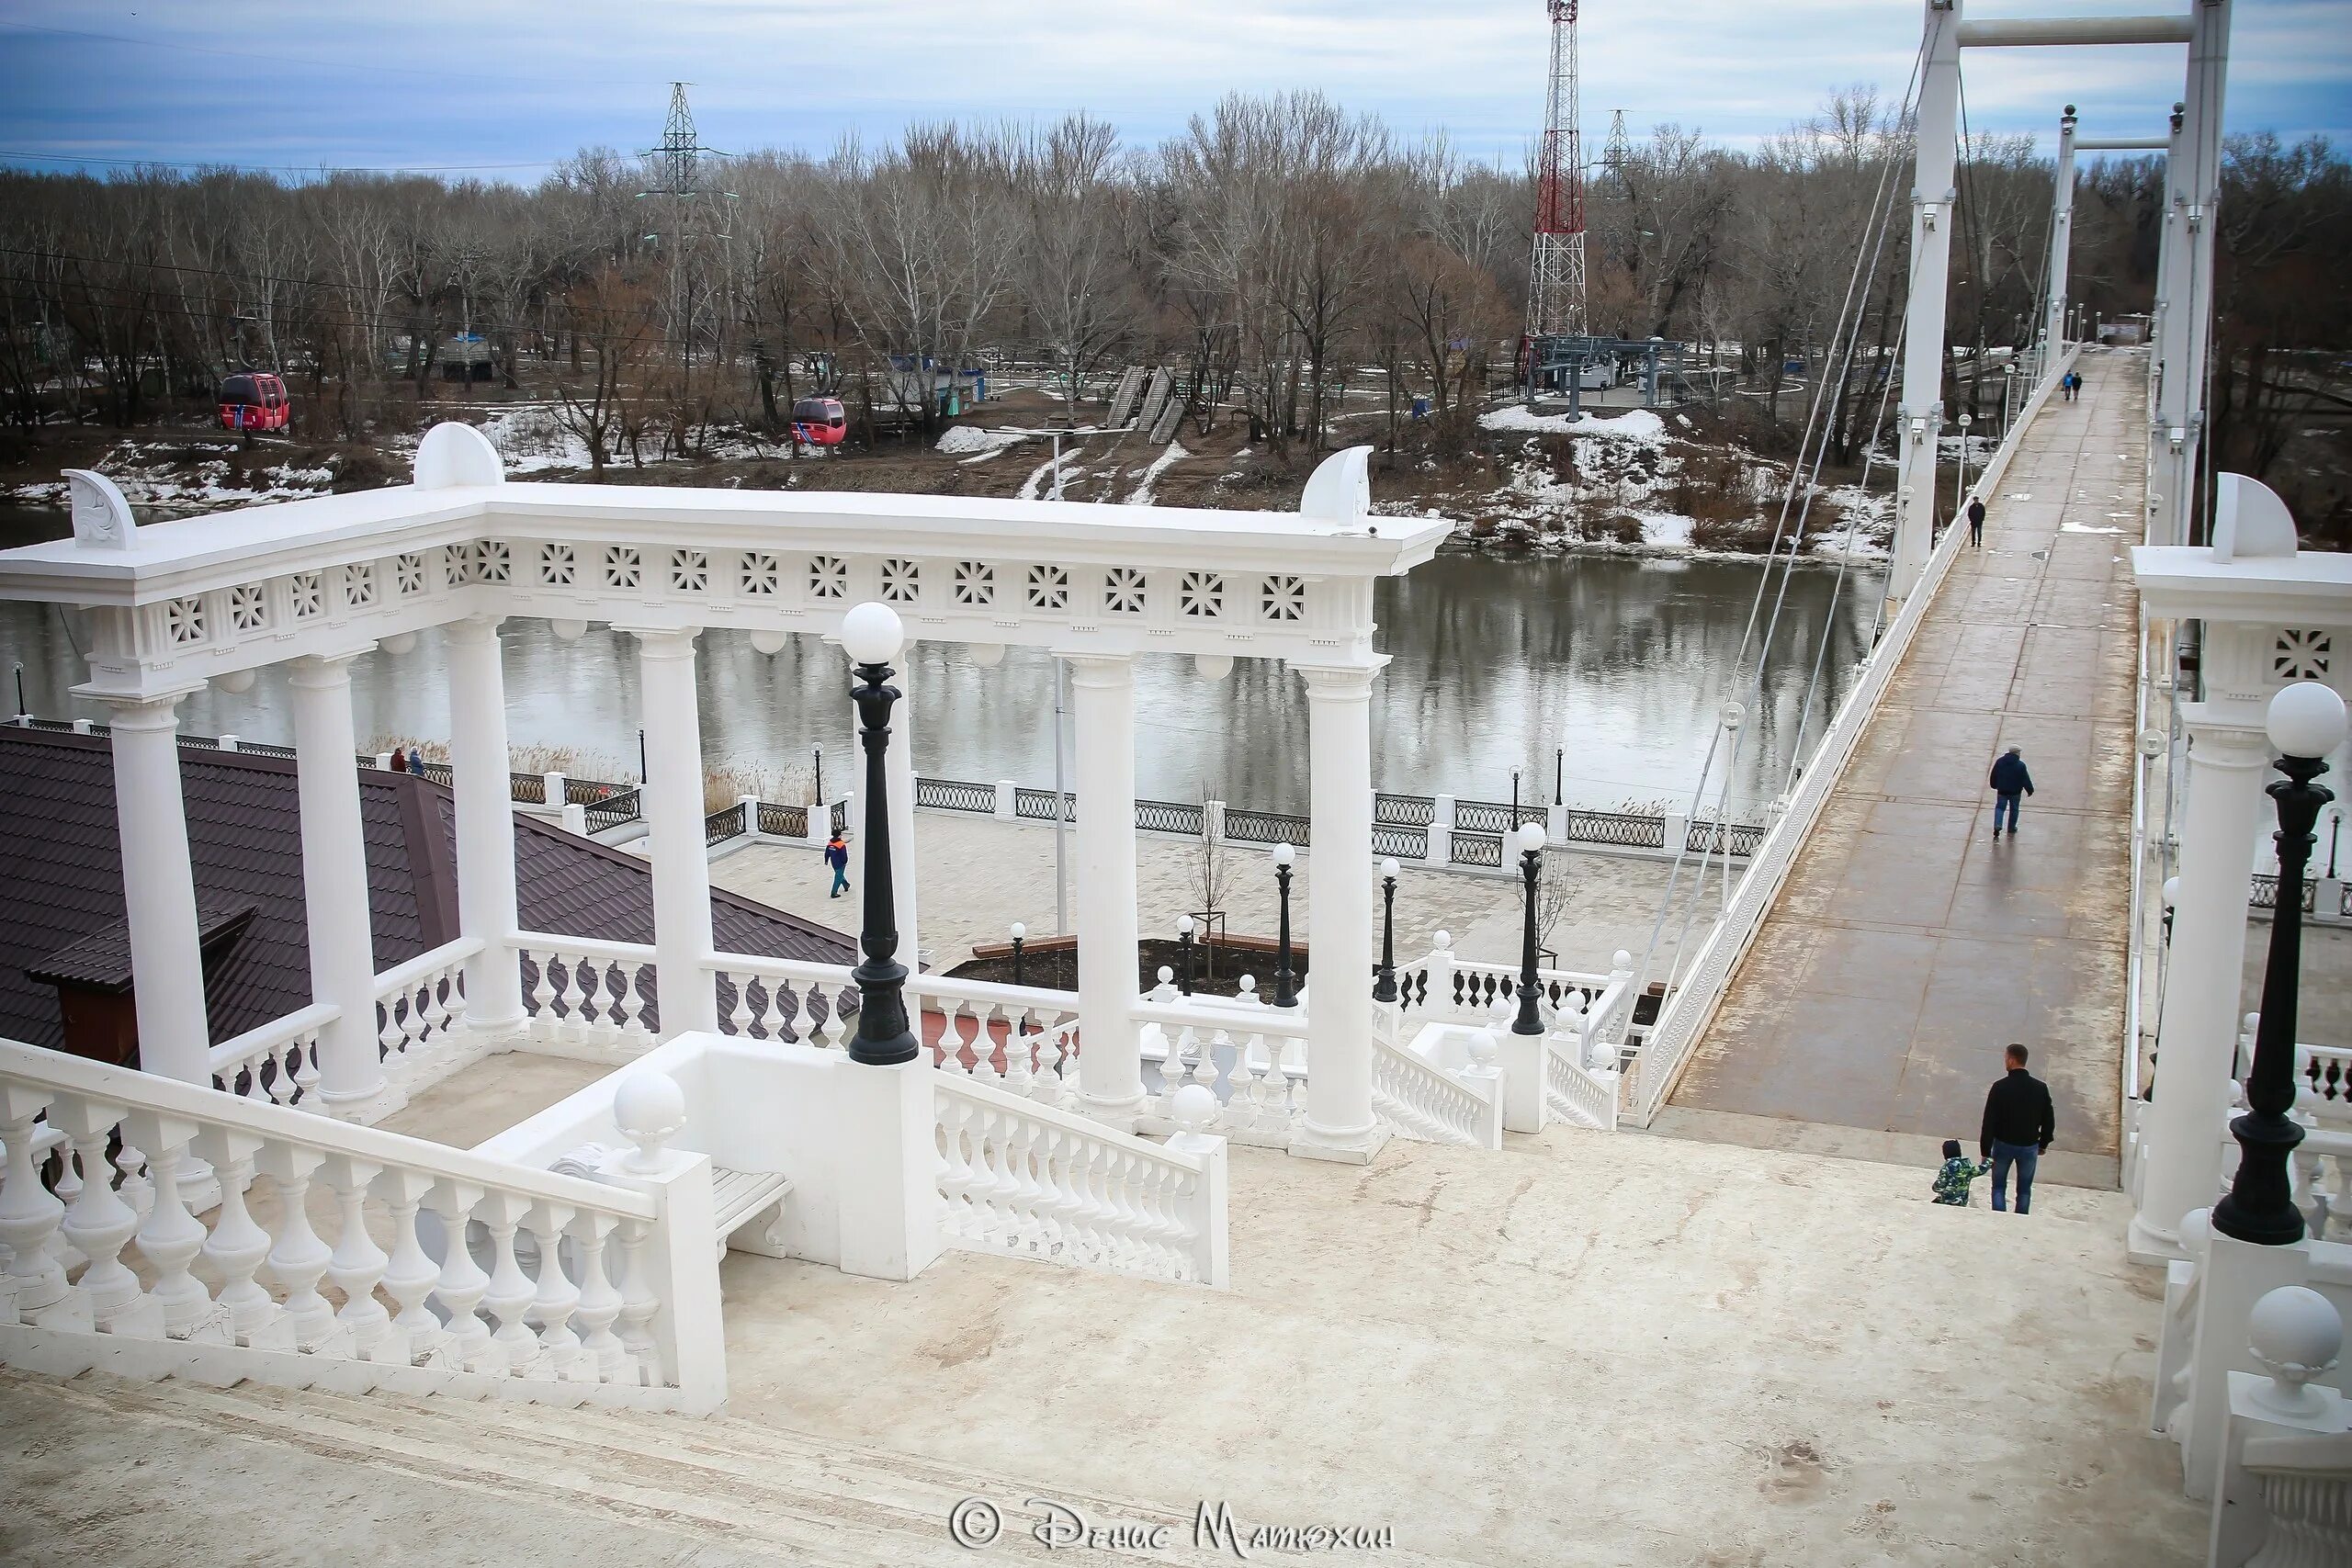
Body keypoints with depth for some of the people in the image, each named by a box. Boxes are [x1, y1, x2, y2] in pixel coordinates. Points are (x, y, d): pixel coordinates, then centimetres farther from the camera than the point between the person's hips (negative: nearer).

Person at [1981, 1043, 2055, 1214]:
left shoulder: (2000, 1087, -16)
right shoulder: (2040, 1088, -8)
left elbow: (1989, 1122, -13)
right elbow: (2048, 1121, 2)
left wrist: (1985, 1151, -6)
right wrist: (2043, 1144, 18)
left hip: (2003, 1144, -2)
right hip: (2029, 1146, 2)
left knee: (1999, 1187, 13)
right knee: (2024, 1190, 16)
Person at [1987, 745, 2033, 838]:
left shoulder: (1999, 762, -3)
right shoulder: (2021, 765, -14)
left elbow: (1994, 776, 7)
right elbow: (2026, 779, -9)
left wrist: (1994, 786, 22)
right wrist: (2030, 790, 2)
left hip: (2002, 791, 2)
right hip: (2015, 792, -2)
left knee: (2000, 807, 9)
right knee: (2014, 810, 14)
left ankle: (1997, 826, -13)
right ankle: (2011, 829, 22)